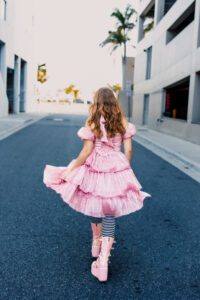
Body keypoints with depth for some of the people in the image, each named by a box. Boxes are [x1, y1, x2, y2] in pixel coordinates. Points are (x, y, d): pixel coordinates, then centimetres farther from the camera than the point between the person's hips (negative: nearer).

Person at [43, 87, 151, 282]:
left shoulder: (92, 123, -8)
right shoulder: (123, 122, 0)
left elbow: (86, 152, -11)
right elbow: (128, 150, 0)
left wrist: (69, 170, -2)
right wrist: (125, 170, 16)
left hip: (95, 171, -1)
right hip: (117, 171, 2)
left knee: (94, 206, 23)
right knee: (110, 215, 6)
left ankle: (96, 244, 43)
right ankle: (103, 262, 4)